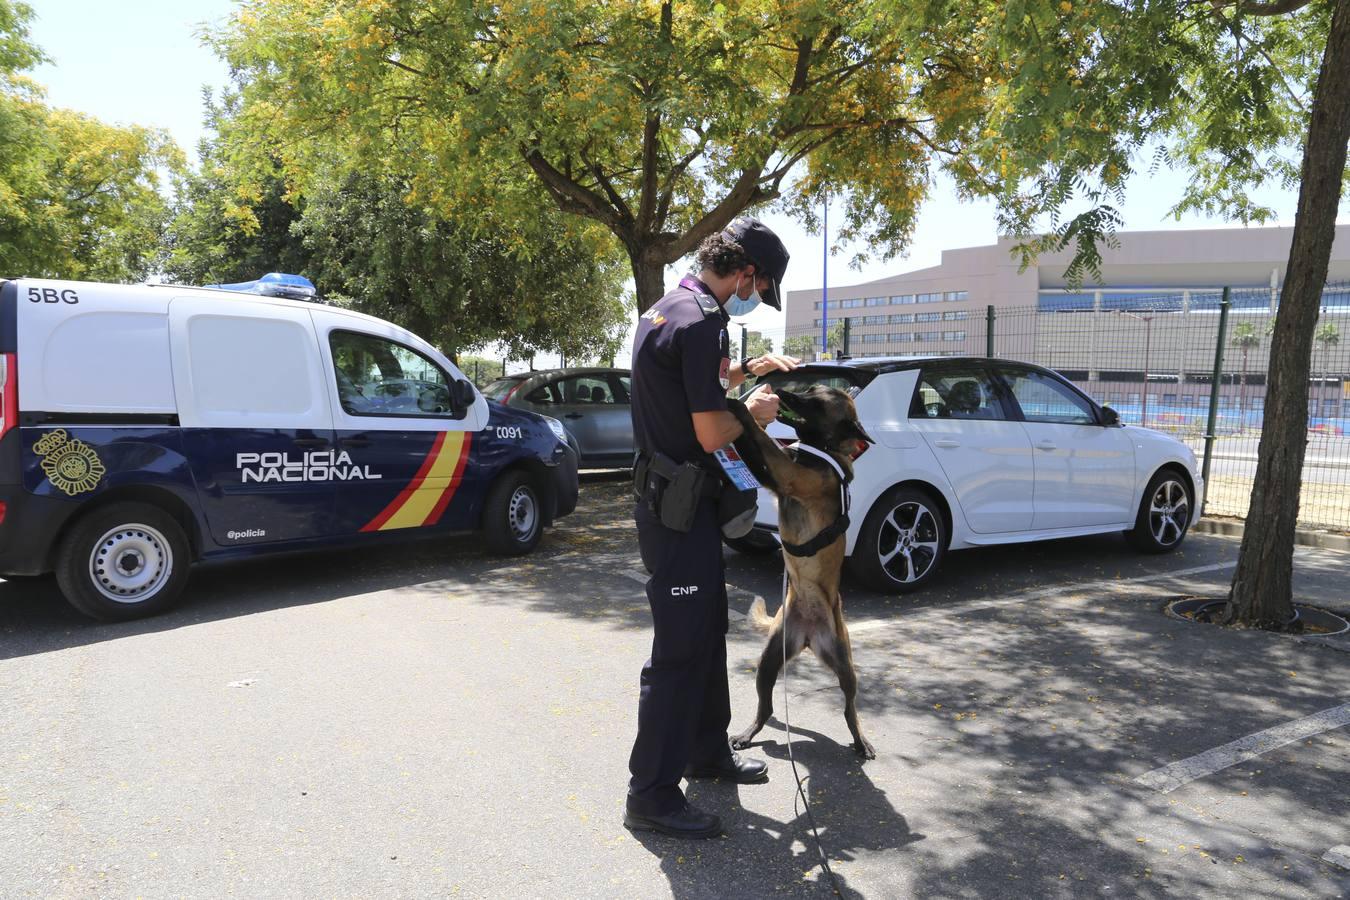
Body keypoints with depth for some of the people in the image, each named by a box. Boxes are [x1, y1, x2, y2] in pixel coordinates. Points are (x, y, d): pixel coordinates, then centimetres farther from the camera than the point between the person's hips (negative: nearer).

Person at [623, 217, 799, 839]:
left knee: (706, 631, 20)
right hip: (680, 507, -11)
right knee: (679, 647, -3)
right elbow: (711, 433, -23)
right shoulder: (700, 321, -21)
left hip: (668, 497, 11)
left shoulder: (665, 309, 12)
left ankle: (708, 750, 34)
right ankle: (651, 795, 9)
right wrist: (753, 411, -4)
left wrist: (745, 369, 22)